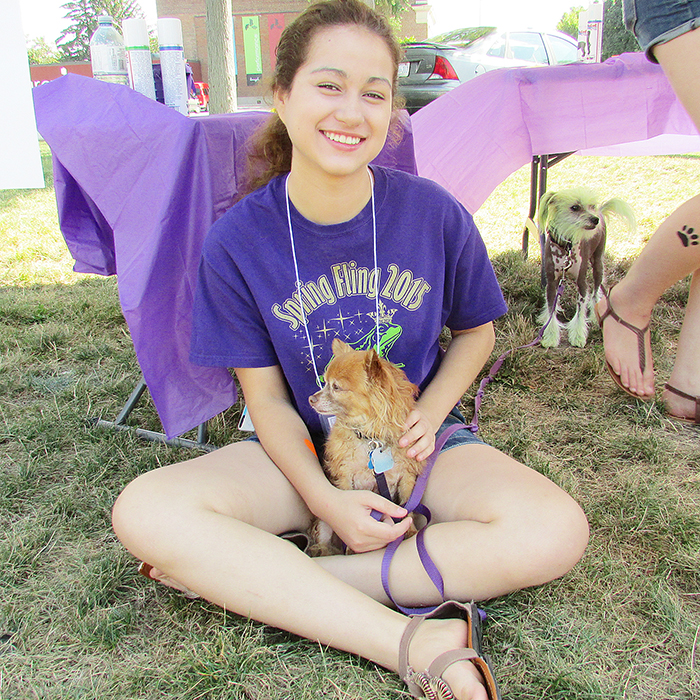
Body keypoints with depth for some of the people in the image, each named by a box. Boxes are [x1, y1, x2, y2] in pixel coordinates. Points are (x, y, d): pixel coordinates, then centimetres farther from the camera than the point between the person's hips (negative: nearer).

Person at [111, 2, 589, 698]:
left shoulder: (434, 213, -11)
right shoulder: (239, 238, -11)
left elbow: (475, 330, 6)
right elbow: (265, 394, -7)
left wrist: (431, 413, -13)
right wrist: (324, 498, -22)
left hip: (417, 440, 1)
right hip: (301, 452, 0)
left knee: (556, 532, -27)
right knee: (143, 511, -26)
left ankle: (254, 581, -22)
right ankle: (409, 641, -28)